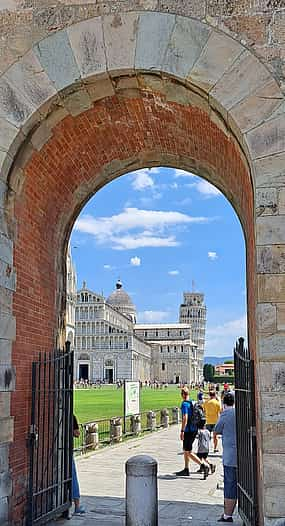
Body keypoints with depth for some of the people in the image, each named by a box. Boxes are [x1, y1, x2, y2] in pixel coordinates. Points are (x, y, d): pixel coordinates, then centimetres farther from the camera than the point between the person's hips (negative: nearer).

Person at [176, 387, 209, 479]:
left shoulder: (184, 404, -15)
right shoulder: (193, 403, 10)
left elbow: (185, 418, -23)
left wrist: (182, 431, -21)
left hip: (188, 430, -9)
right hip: (194, 429, 9)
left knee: (188, 452, -5)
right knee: (185, 450, 18)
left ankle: (203, 466, -14)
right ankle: (186, 470, 23)